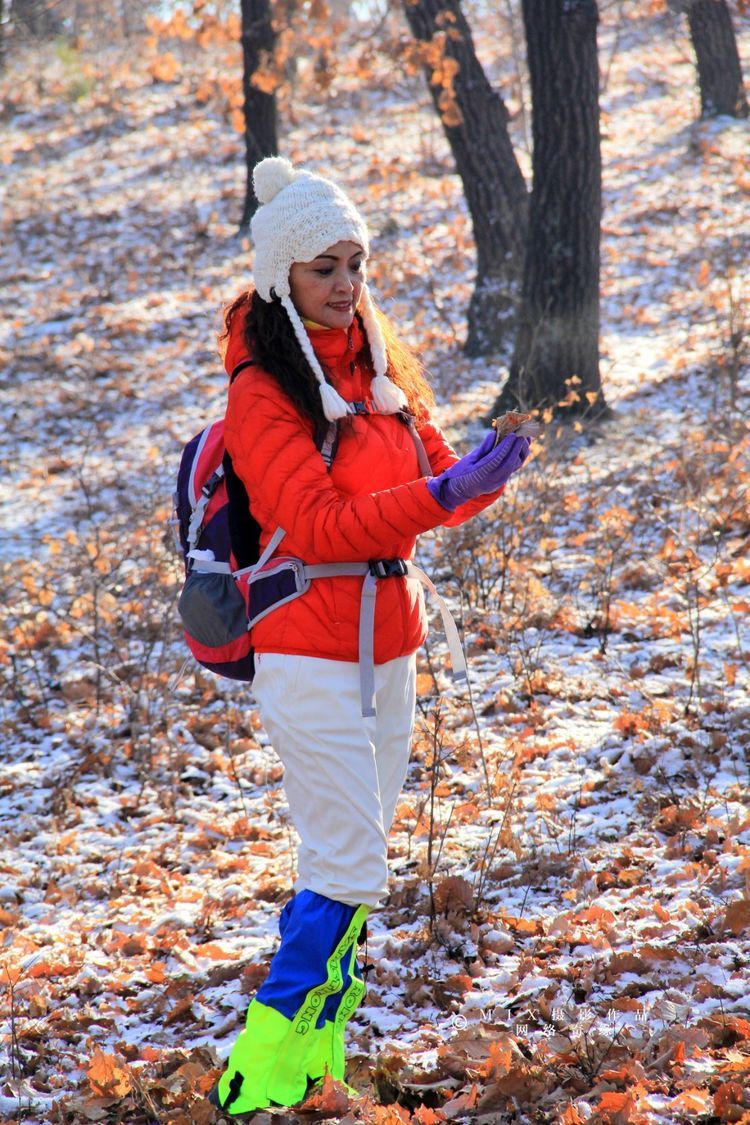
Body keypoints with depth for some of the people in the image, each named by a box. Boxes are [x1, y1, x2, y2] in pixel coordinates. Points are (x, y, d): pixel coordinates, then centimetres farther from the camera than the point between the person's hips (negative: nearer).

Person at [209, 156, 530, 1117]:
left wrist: (482, 474, -14)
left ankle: (321, 1035, 26)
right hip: (309, 649, -7)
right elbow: (316, 525, -20)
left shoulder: (378, 364, 10)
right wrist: (440, 495, -29)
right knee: (348, 867, -10)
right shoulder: (262, 391, -13)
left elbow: (432, 480, 9)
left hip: (388, 640, 7)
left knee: (350, 854, 14)